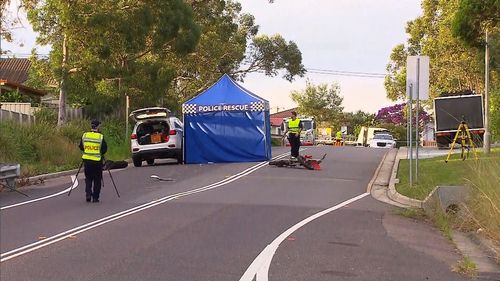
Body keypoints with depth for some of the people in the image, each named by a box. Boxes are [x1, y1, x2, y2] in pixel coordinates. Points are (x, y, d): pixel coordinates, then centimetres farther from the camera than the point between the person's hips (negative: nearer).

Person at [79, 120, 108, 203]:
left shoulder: (84, 135, 1)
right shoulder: (100, 137, -9)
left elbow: (81, 147, 9)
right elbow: (104, 149, -5)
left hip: (86, 159, 3)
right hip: (97, 161, -3)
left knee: (88, 178, 16)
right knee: (97, 179, 9)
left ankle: (88, 194, 0)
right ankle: (95, 197, 11)